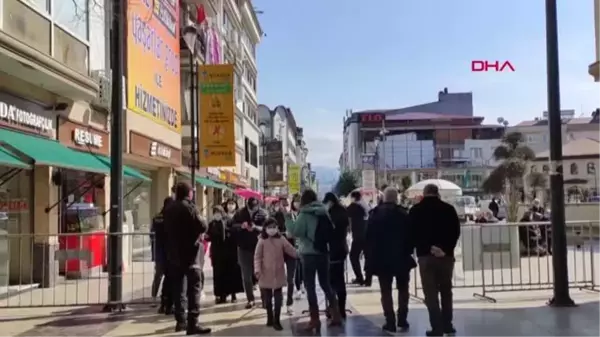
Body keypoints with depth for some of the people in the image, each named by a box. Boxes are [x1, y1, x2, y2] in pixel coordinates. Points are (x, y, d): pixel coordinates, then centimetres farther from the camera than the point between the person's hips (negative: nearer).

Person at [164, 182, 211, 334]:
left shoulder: (168, 209, 9)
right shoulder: (189, 207, -13)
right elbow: (202, 226, -18)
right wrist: (203, 224, 3)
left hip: (175, 253, 7)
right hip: (191, 252, -7)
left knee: (179, 288, 13)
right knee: (194, 288, -6)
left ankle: (181, 320, 18)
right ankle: (192, 323, -11)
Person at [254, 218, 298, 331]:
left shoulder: (281, 240, 0)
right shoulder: (262, 241, -4)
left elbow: (291, 251, -1)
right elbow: (257, 256, -5)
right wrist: (257, 269, -16)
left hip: (278, 274, 1)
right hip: (266, 274, -1)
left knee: (278, 298, 3)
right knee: (267, 298, 11)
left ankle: (276, 320, 10)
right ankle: (270, 319, 26)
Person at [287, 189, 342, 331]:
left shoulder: (305, 214, -11)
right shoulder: (323, 212, 7)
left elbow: (295, 231, -16)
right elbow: (330, 230, 13)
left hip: (309, 253, -6)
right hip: (323, 252, 6)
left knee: (310, 286, 3)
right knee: (325, 283, 16)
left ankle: (315, 319, 3)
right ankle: (336, 314, 15)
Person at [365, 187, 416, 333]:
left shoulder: (375, 214, -1)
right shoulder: (403, 214, -6)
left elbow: (369, 237, -1)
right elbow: (410, 235, -7)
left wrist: (369, 256, 5)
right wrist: (408, 251, 5)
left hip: (381, 258, 1)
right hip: (401, 257, 0)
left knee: (385, 291, 6)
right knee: (403, 289, 13)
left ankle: (390, 322, 2)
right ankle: (402, 320, 7)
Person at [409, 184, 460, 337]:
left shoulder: (415, 210, 3)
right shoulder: (449, 209, 4)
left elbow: (413, 233, -2)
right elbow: (456, 231, -2)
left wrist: (429, 247, -5)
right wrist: (446, 248, -8)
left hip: (425, 255, -2)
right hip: (446, 255, 2)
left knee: (430, 293, 1)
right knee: (446, 291, 16)